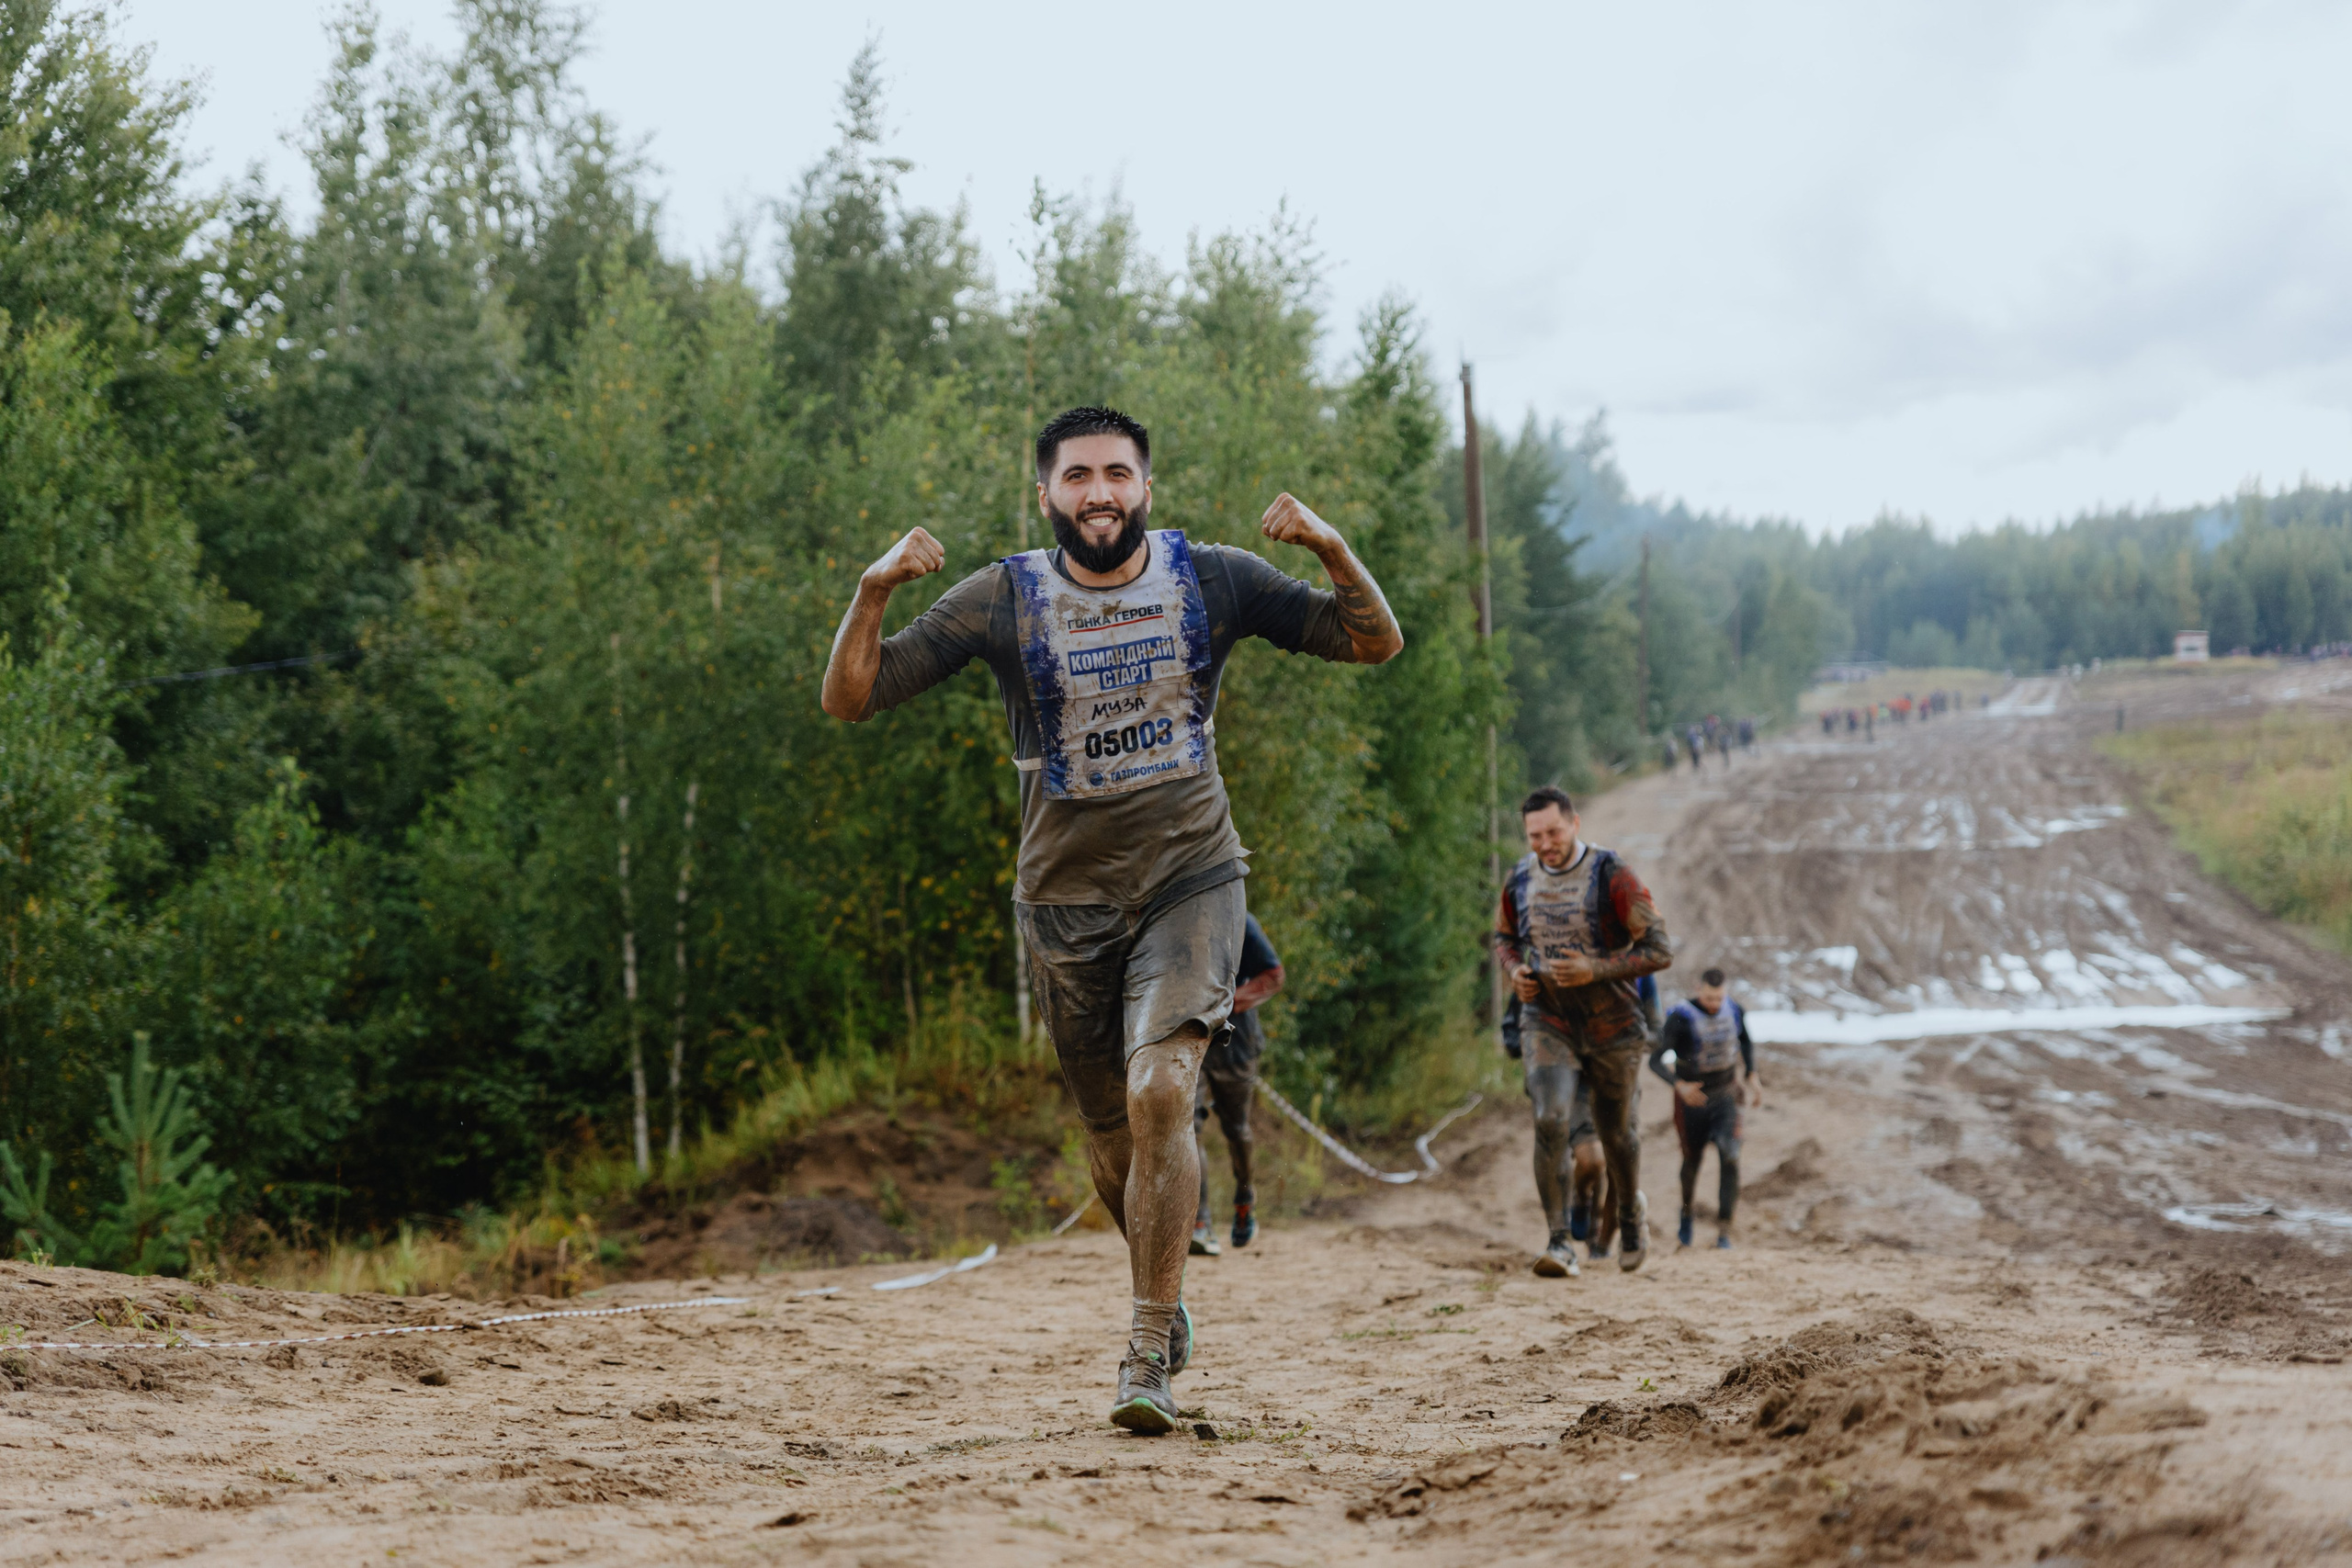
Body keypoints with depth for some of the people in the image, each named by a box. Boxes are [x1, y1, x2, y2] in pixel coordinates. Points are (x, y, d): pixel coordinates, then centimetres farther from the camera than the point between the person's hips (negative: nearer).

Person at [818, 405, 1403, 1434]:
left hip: (1189, 883, -1)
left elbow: (1375, 644, 1)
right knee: (1112, 1138, 9)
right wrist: (874, 592, -25)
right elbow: (849, 700, -7)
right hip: (1065, 900, 1)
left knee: (1160, 1092, -22)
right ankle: (1165, 1296, 38)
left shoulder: (1211, 581, -3)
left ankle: (1148, 1357, -17)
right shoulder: (1002, 601, -5)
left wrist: (1331, 550, -18)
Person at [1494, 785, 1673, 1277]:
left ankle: (1630, 1211, 44)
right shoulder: (1520, 880, -1)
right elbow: (1504, 936, 19)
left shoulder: (1613, 877, -15)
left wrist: (1596, 969, -26)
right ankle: (1560, 1241, -19)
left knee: (1616, 1132, 14)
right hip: (1546, 1021, 2)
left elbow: (1659, 950, -15)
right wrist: (1516, 969, -3)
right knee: (1551, 1122, -20)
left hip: (1612, 1026, -2)